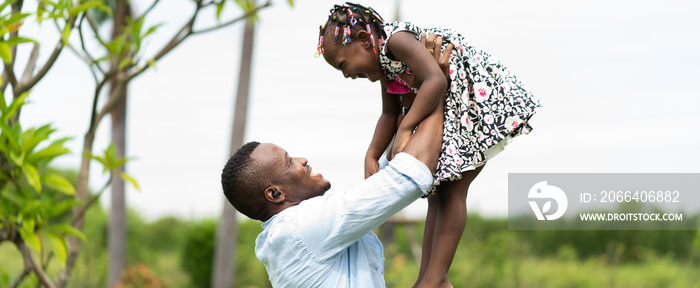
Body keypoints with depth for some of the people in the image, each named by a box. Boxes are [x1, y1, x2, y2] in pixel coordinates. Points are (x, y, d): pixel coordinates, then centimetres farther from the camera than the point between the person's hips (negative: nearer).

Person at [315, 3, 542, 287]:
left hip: (485, 98, -11)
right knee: (437, 190, 9)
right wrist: (371, 158, -3)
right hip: (454, 112, 11)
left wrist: (405, 129, -33)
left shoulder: (396, 39, -22)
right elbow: (389, 115, 10)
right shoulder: (382, 62, 8)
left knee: (451, 187, -14)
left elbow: (435, 80, -35)